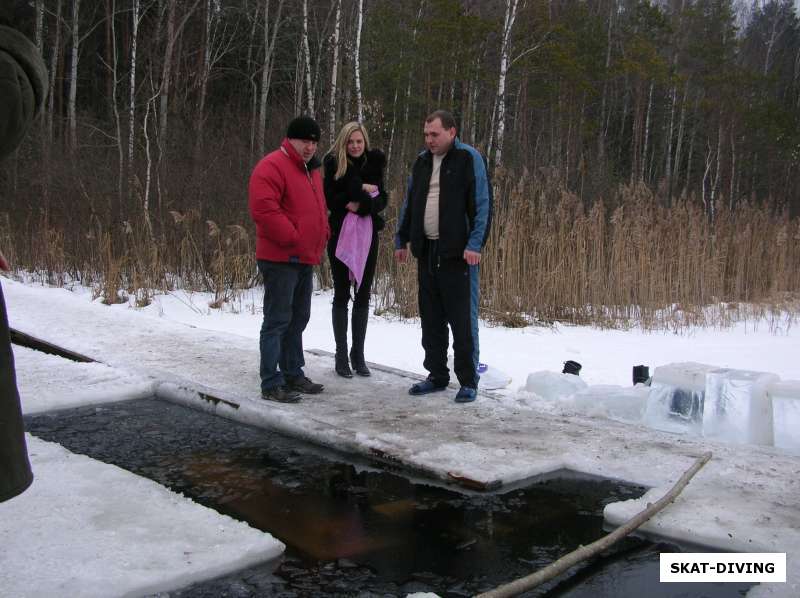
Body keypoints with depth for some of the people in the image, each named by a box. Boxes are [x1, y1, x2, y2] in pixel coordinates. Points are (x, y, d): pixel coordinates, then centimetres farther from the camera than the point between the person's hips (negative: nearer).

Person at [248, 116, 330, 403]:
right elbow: (263, 209, -23)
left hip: (305, 259, 10)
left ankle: (293, 375, 27)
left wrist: (322, 236, 14)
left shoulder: (311, 170, 18)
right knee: (277, 321, -7)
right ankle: (271, 384, -3)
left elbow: (319, 208, 29)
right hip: (280, 259, -10)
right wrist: (292, 239, -20)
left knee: (298, 319, 16)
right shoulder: (272, 166, -12)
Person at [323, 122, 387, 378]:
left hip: (368, 235, 3)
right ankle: (341, 355, 11)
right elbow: (331, 199, -10)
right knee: (342, 295, 3)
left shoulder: (374, 162, 5)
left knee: (363, 295, 6)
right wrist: (361, 189, -14)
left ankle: (358, 354, 15)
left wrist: (361, 205, -16)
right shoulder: (334, 164, -3)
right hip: (341, 235, -3)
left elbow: (381, 199, 2)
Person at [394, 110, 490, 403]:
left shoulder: (469, 159, -4)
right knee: (431, 319, 11)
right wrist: (402, 240, 17)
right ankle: (437, 375, 22)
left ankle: (468, 381, 7)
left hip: (458, 254, -6)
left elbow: (481, 205, -10)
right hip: (427, 252, 6)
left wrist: (475, 244, -19)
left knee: (462, 319, -3)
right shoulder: (422, 161, 15)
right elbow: (410, 204, 21)